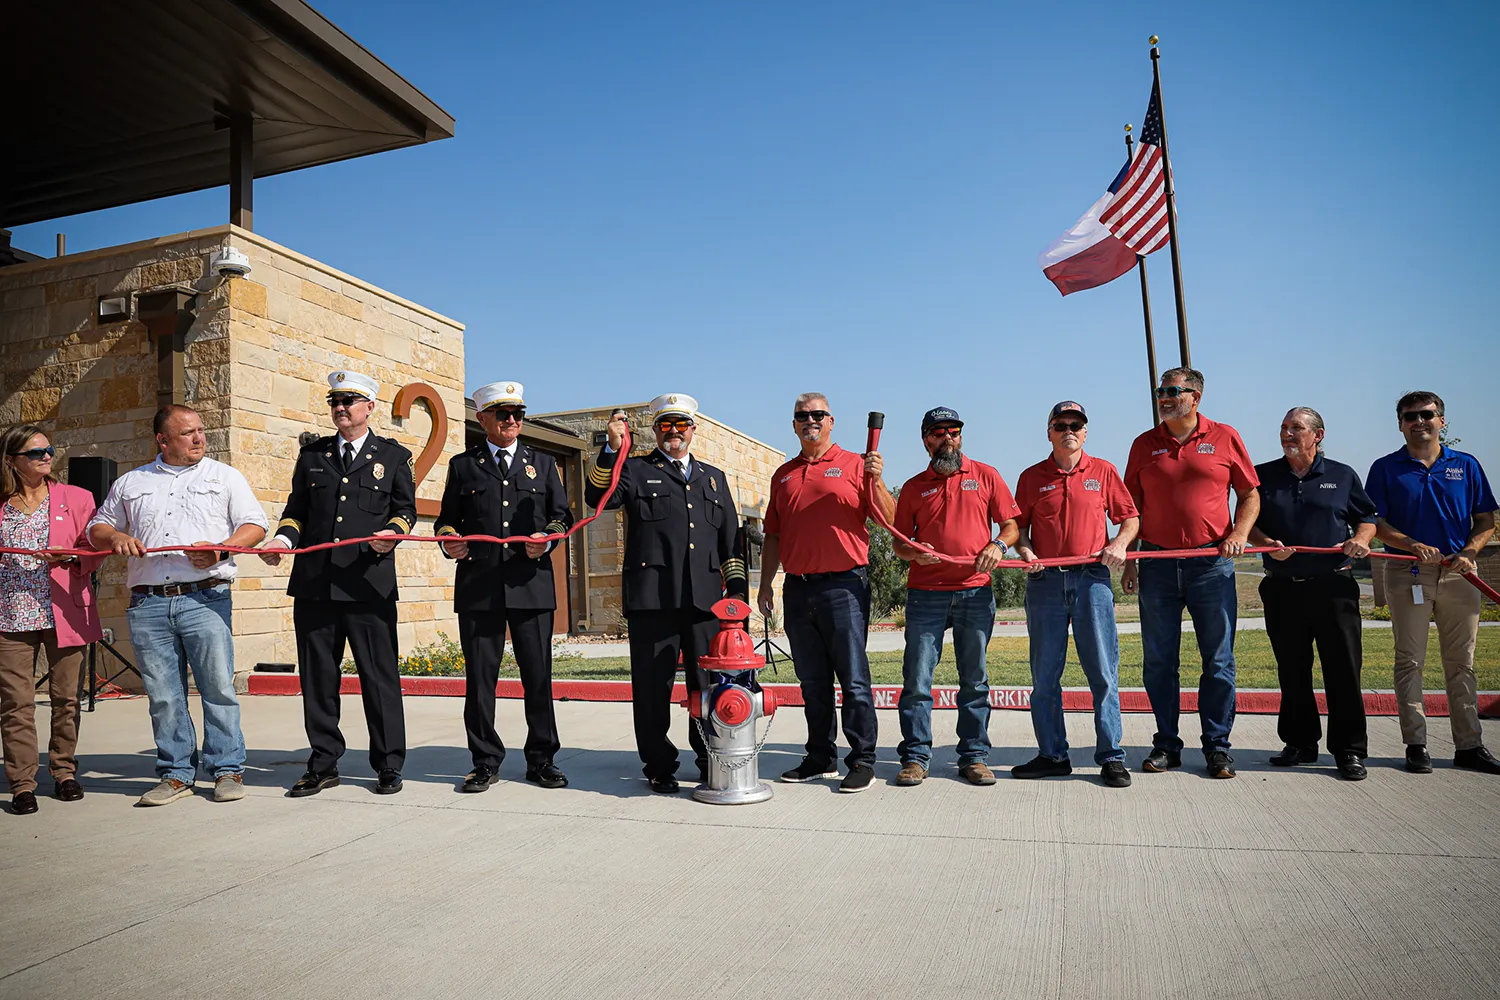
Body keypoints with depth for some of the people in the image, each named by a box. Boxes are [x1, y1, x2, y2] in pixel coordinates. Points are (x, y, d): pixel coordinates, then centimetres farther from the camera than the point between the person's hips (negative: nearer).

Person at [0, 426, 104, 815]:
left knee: (66, 697, 5)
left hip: (64, 613, 0)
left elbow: (93, 549, 6)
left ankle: (64, 772, 18)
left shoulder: (76, 498, 8)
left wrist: (71, 557, -13)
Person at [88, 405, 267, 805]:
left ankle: (227, 769, 7)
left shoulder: (225, 477, 12)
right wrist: (115, 537, 1)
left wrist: (220, 548, -12)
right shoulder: (130, 483, 20)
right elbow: (96, 529, 24)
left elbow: (255, 525, 5)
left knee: (218, 687, -4)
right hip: (148, 604, 3)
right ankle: (176, 774, 16)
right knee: (163, 694, 5)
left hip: (205, 597, -2)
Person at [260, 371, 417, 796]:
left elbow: (405, 509, 7)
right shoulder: (312, 454, 17)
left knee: (379, 676, 0)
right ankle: (323, 765, 20)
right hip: (314, 582, 3)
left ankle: (388, 765, 11)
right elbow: (296, 509, 17)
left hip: (369, 583, -3)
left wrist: (391, 532, -13)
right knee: (317, 676, 8)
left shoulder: (393, 455, 10)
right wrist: (284, 538, -3)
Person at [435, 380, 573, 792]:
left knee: (538, 676, 2)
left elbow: (562, 515, 13)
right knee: (479, 677, 3)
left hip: (532, 584, 0)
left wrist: (547, 539, -7)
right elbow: (447, 519, 14)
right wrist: (449, 541, -7)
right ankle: (485, 762, 16)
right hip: (478, 587, 0)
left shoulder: (542, 462, 15)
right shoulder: (463, 465, 14)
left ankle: (541, 760, 15)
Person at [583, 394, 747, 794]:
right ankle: (659, 766, 14)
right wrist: (611, 449, -14)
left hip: (705, 596, 3)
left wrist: (738, 589, 13)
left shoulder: (714, 478, 22)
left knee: (710, 683, 7)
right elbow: (598, 498, -5)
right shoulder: (635, 469, 13)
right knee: (653, 685, 1)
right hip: (652, 595, -3)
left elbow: (730, 539, 21)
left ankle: (711, 760, 22)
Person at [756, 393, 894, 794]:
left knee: (853, 678, -3)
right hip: (797, 589, 5)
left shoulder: (853, 465, 3)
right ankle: (820, 758, 22)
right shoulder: (783, 475, 17)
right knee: (812, 681, 11)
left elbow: (889, 519, -4)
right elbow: (773, 536, 19)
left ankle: (862, 761, 6)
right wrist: (766, 584, 14)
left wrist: (877, 481, -19)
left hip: (843, 585, -5)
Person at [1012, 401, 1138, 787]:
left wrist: (1120, 543, -5)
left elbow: (1129, 517, 14)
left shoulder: (1103, 471, 11)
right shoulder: (1031, 477, 11)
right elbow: (1019, 527, 13)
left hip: (1092, 580, -1)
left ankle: (1111, 756, 7)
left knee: (1103, 671, -1)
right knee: (1044, 674, 4)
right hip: (1045, 582, 1)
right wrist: (1024, 550, -7)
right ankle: (1052, 755, 13)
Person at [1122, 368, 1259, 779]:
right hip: (1157, 565, 2)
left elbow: (1250, 494, 11)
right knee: (1158, 662, 5)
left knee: (1219, 661, 3)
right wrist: (1129, 560, 6)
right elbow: (1131, 507, 11)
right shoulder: (1144, 444, 9)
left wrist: (1240, 533, -7)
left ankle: (1217, 746, 14)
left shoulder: (1225, 437, 5)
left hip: (1212, 564, -1)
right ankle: (1166, 745, 16)